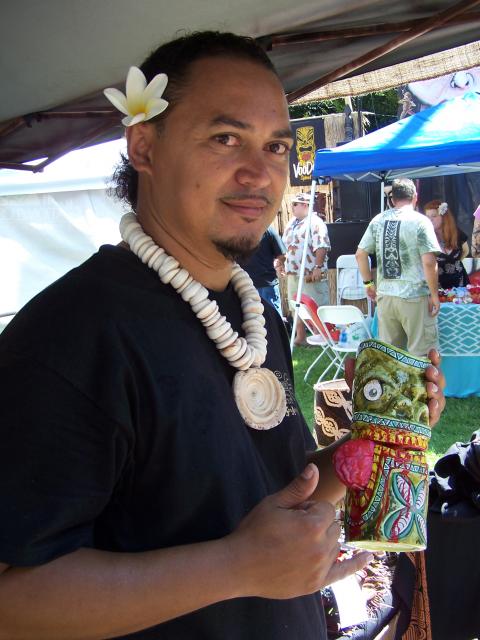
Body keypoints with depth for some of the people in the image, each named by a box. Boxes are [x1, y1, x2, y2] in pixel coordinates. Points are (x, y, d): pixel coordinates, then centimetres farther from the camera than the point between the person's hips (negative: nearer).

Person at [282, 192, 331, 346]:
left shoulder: (315, 222, -12)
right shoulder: (292, 222, 15)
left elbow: (321, 247, -21)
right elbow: (285, 245, 24)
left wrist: (318, 267, -26)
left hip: (311, 274, -9)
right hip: (293, 273, 9)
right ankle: (300, 337, 23)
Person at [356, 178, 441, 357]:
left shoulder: (378, 220, 6)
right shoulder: (420, 221, -7)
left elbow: (360, 254, 8)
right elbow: (429, 262, -14)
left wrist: (368, 283, 18)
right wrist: (434, 294, -5)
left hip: (385, 295, 5)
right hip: (414, 296, -5)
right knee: (421, 353, 3)